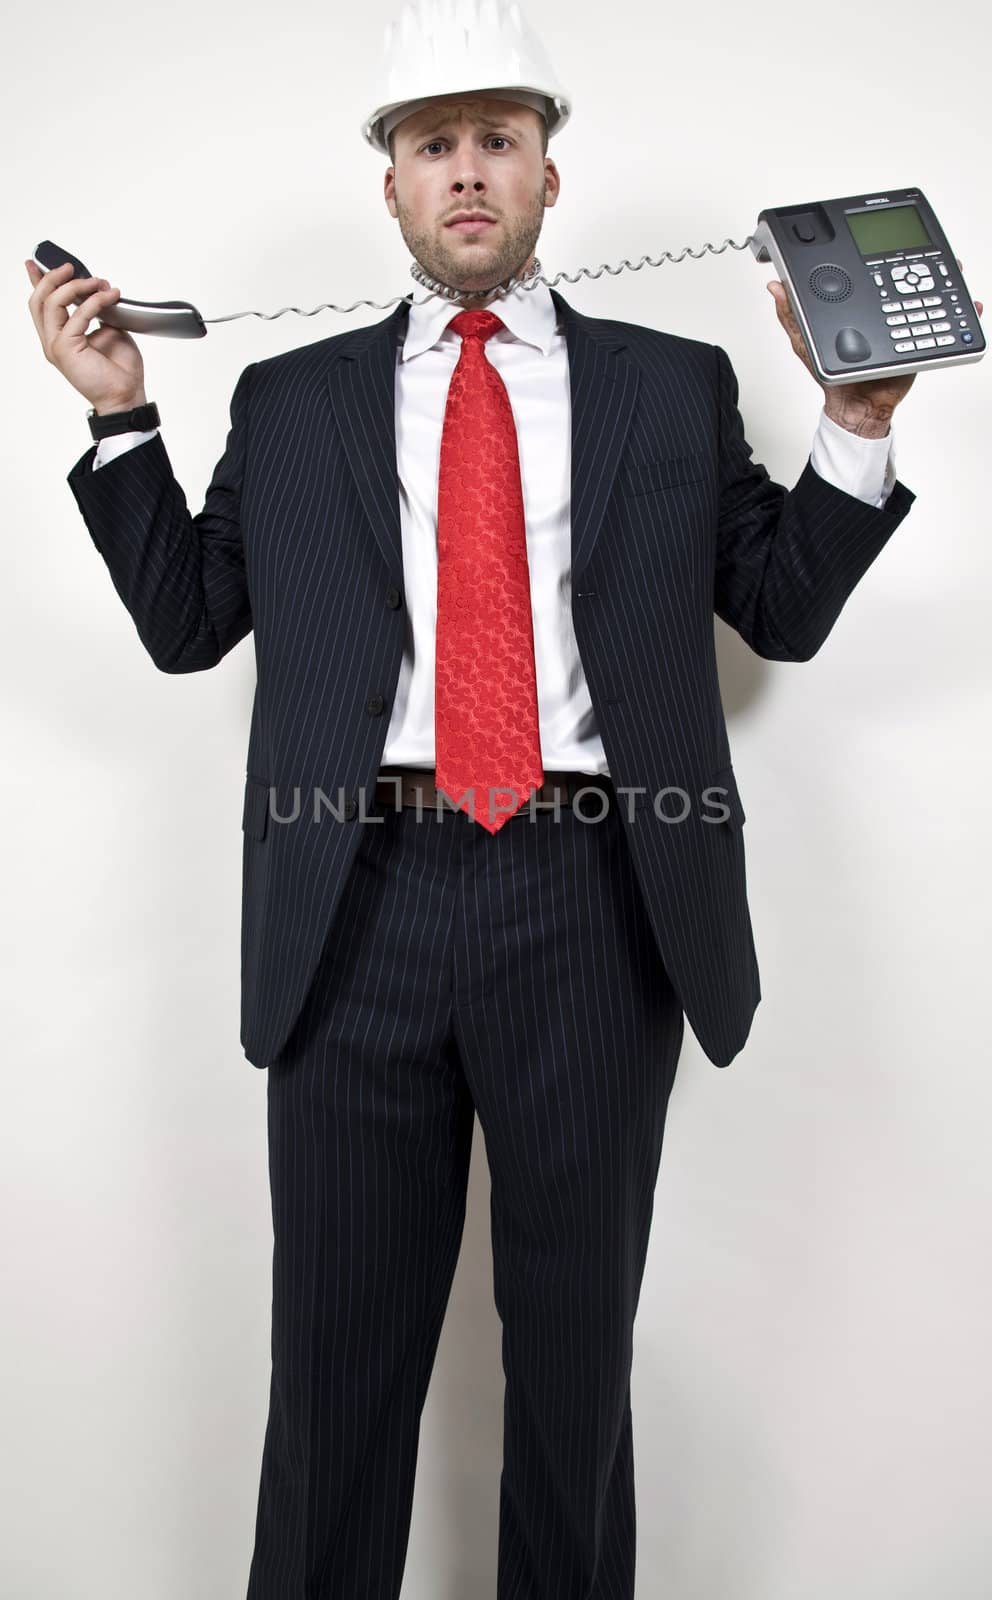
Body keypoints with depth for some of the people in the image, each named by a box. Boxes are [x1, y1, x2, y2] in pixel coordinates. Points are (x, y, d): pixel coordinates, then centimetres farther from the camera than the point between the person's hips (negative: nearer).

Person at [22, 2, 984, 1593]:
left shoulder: (676, 384, 11)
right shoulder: (290, 399, 13)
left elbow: (784, 608, 12)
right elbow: (185, 619, 12)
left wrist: (858, 422, 1)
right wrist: (123, 416, 6)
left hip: (597, 894, 0)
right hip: (362, 898, 1)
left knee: (580, 1343, 16)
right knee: (338, 1344, 13)